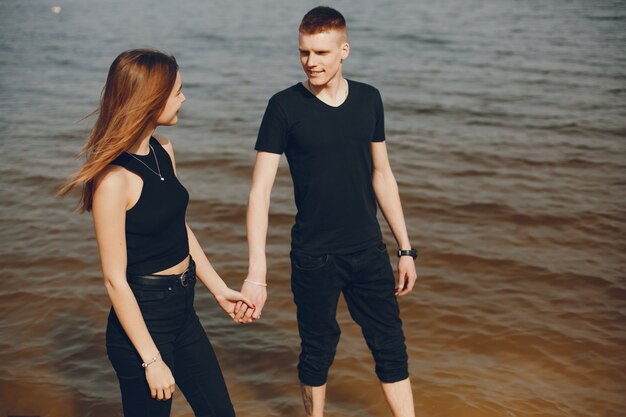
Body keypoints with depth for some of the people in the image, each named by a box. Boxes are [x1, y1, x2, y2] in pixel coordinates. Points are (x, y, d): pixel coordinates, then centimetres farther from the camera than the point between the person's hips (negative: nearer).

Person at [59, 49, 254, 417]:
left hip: (182, 310, 8)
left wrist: (220, 289, 13)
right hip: (143, 319, -8)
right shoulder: (114, 179, -22)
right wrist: (151, 361, -17)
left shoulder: (163, 150, 2)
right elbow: (116, 281, -19)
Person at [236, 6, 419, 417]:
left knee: (392, 348, 9)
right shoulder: (285, 106, -10)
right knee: (318, 352, 12)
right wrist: (257, 274, -20)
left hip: (369, 252, 3)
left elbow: (382, 175, 10)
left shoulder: (368, 99, 2)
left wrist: (405, 248, 9)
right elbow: (260, 190, -13)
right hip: (314, 257, -3)